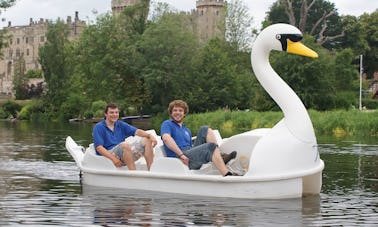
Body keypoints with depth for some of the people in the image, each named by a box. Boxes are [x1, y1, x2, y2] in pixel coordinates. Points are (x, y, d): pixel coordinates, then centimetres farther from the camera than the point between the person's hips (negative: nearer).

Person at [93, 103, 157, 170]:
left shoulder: (121, 125, 16)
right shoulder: (99, 127, 0)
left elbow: (136, 131, 1)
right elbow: (99, 147, -12)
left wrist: (150, 135, -20)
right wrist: (113, 159, -25)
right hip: (108, 156, -7)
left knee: (146, 141, -6)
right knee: (125, 145, -34)